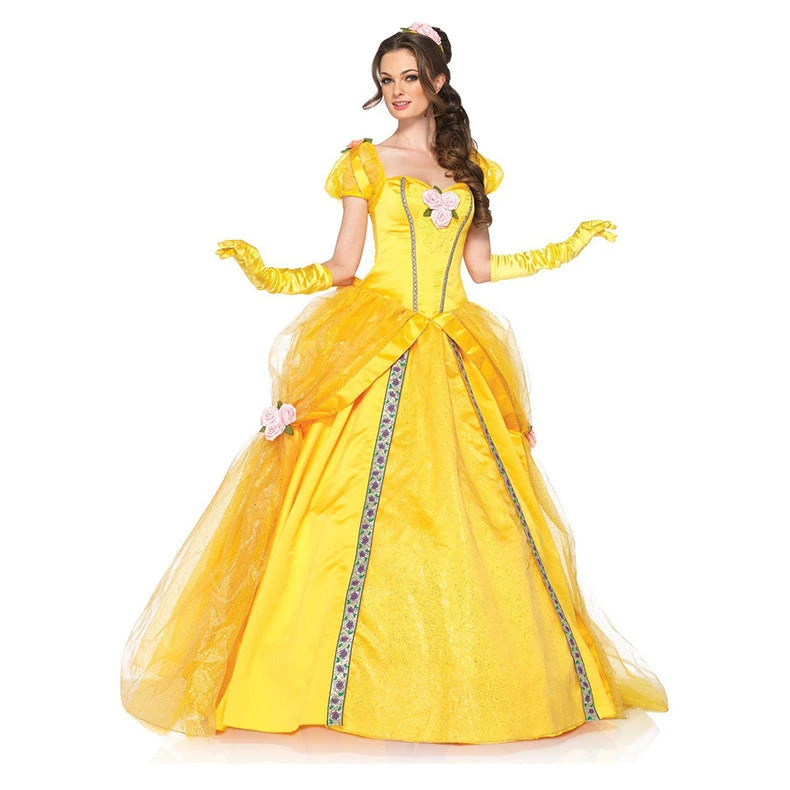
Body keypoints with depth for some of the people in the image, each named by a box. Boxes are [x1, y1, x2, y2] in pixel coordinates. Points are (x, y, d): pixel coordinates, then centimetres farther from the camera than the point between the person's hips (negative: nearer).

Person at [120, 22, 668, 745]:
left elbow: (481, 266, 16)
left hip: (455, 357, 3)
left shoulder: (470, 167, 16)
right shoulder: (365, 162, 7)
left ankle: (466, 679, 13)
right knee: (365, 501, -8)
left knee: (467, 510, 1)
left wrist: (572, 244, 21)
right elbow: (342, 270, 3)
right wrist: (267, 274, -10)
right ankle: (351, 683, 1)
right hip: (376, 347, -3)